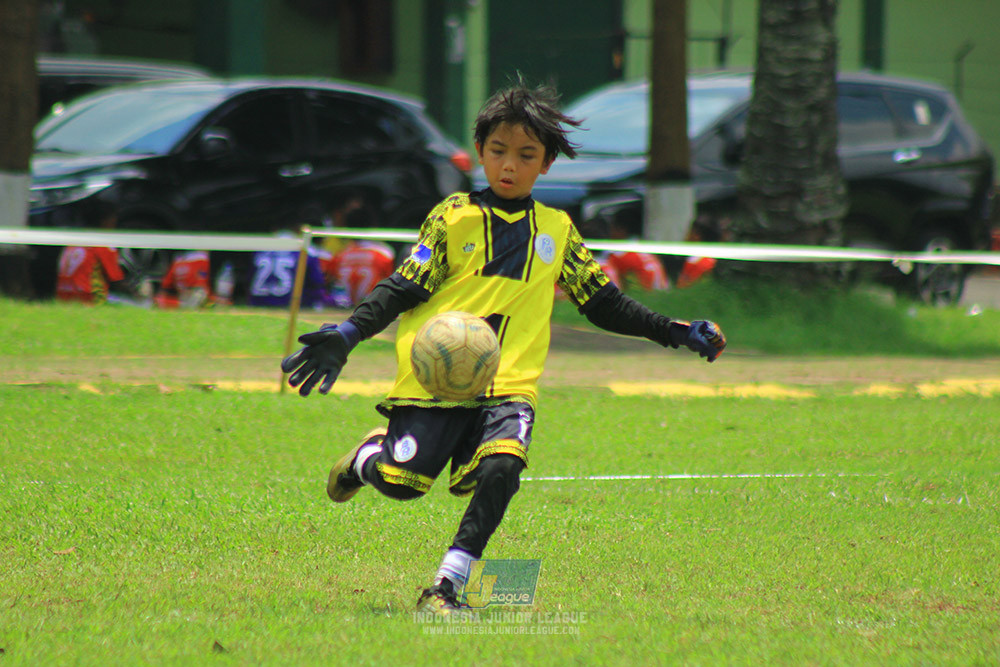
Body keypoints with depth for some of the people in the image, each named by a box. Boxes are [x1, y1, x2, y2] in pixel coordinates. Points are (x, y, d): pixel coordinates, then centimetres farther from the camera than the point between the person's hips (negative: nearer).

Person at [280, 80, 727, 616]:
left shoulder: (557, 231, 15)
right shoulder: (452, 217, 6)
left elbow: (604, 303, 22)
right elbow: (405, 288, 2)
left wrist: (674, 332, 14)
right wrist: (349, 334, -12)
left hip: (509, 383, 2)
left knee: (501, 468, -25)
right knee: (402, 482, -9)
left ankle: (446, 587, -21)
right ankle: (369, 455, 28)